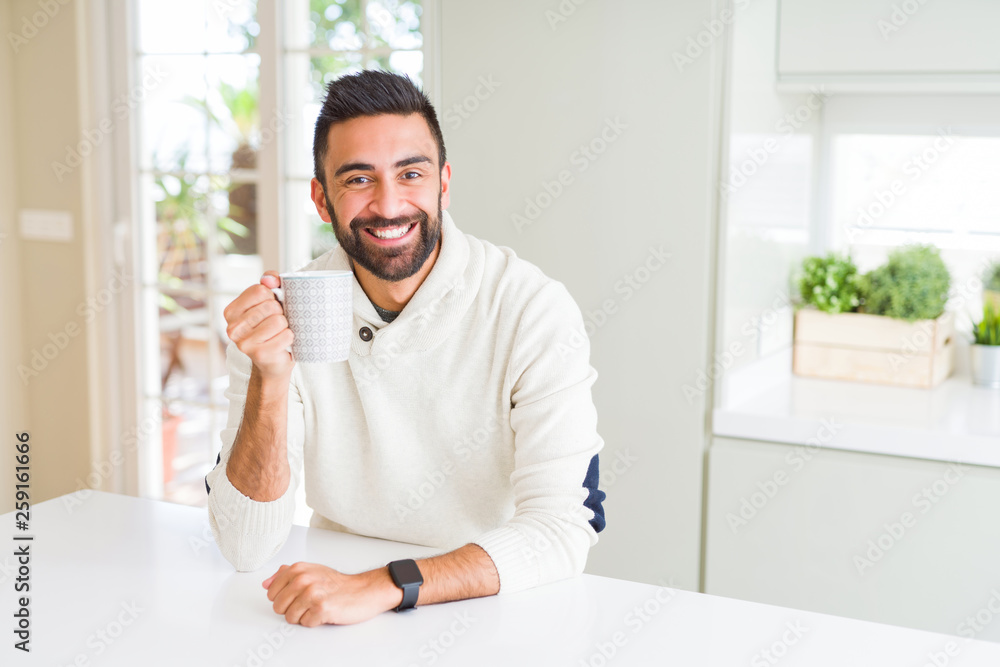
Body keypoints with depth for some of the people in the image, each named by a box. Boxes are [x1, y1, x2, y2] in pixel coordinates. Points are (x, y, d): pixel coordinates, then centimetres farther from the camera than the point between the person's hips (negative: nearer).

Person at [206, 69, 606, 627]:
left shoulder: (536, 311, -14)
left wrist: (383, 588, -31)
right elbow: (248, 549, -11)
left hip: (497, 612, 0)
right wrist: (269, 380, -25)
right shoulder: (274, 319, -6)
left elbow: (561, 531, -20)